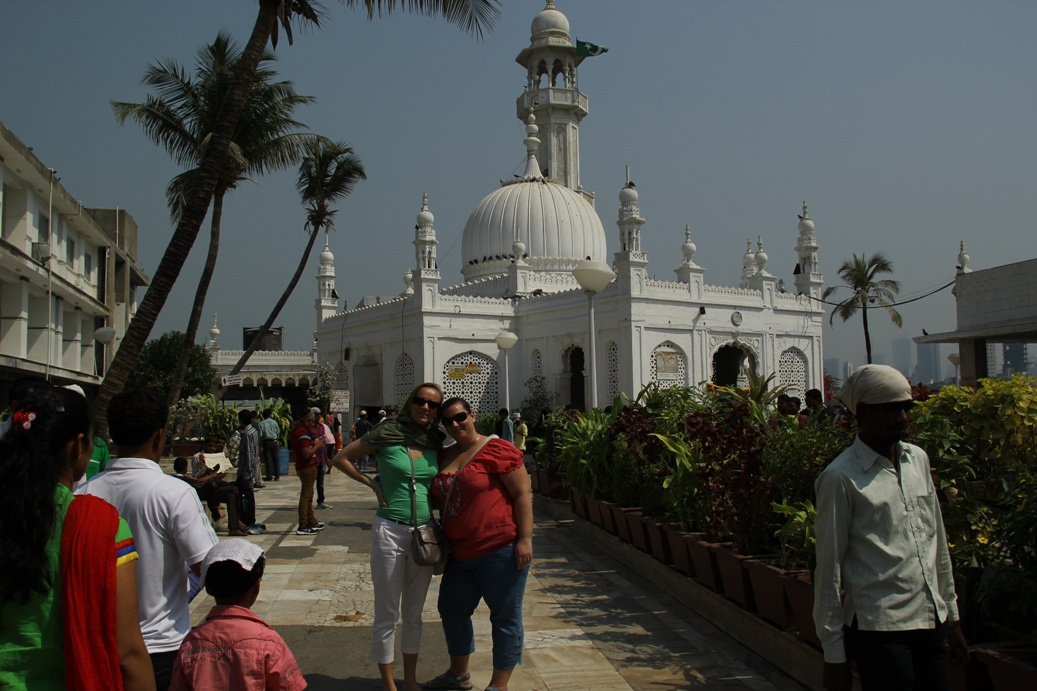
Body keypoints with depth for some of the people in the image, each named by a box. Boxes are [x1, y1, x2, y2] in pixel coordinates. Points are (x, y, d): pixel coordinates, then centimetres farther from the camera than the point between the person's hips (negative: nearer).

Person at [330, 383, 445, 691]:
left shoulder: (436, 443, 5)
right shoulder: (387, 434, -7)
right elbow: (341, 458, 1)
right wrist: (372, 484, -4)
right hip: (390, 532, -4)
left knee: (414, 613, 15)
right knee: (387, 615, 6)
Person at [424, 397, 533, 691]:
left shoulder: (496, 450, -10)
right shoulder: (445, 457, 12)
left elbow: (523, 494, -13)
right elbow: (442, 499, 26)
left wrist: (525, 538, -18)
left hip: (501, 549, -8)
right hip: (461, 553, 8)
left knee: (505, 617, 5)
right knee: (452, 610, 19)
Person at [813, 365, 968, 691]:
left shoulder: (918, 459, 9)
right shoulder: (841, 478, -11)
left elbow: (938, 541, 17)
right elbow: (829, 569, -8)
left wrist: (951, 614, 19)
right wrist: (834, 654, -5)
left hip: (932, 622, 6)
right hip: (879, 630, -6)